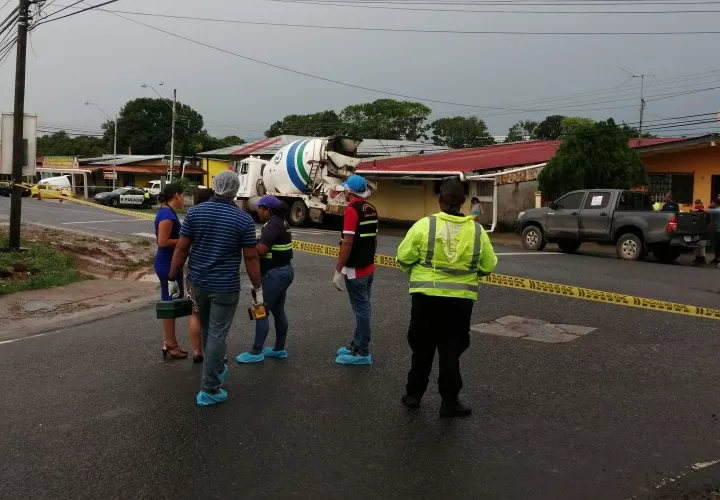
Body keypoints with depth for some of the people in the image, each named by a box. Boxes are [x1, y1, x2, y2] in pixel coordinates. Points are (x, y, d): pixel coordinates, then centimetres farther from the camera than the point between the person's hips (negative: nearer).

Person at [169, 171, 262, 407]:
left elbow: (181, 249, -2)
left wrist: (173, 278, 8)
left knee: (207, 330, 22)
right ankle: (209, 390, 3)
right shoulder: (243, 219, -10)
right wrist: (258, 289, 1)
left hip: (199, 282, 4)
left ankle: (216, 370, 42)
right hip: (225, 286, -4)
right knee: (217, 334, 1)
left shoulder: (195, 212, -2)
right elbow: (251, 258, -7)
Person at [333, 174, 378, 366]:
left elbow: (347, 243, -21)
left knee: (361, 309, -3)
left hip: (355, 270, -9)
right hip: (368, 268, 9)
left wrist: (338, 271, -17)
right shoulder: (371, 210, 9)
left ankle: (362, 353, 5)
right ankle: (357, 345, 27)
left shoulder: (352, 210, -18)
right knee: (363, 308, 16)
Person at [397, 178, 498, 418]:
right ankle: (449, 402, 16)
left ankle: (413, 394, 26)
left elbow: (404, 258, -7)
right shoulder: (477, 230, -3)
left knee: (422, 347, 15)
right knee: (451, 350, 11)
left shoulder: (425, 225, -8)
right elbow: (488, 266, 1)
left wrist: (415, 273, 14)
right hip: (460, 298, 1)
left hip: (427, 295, 0)